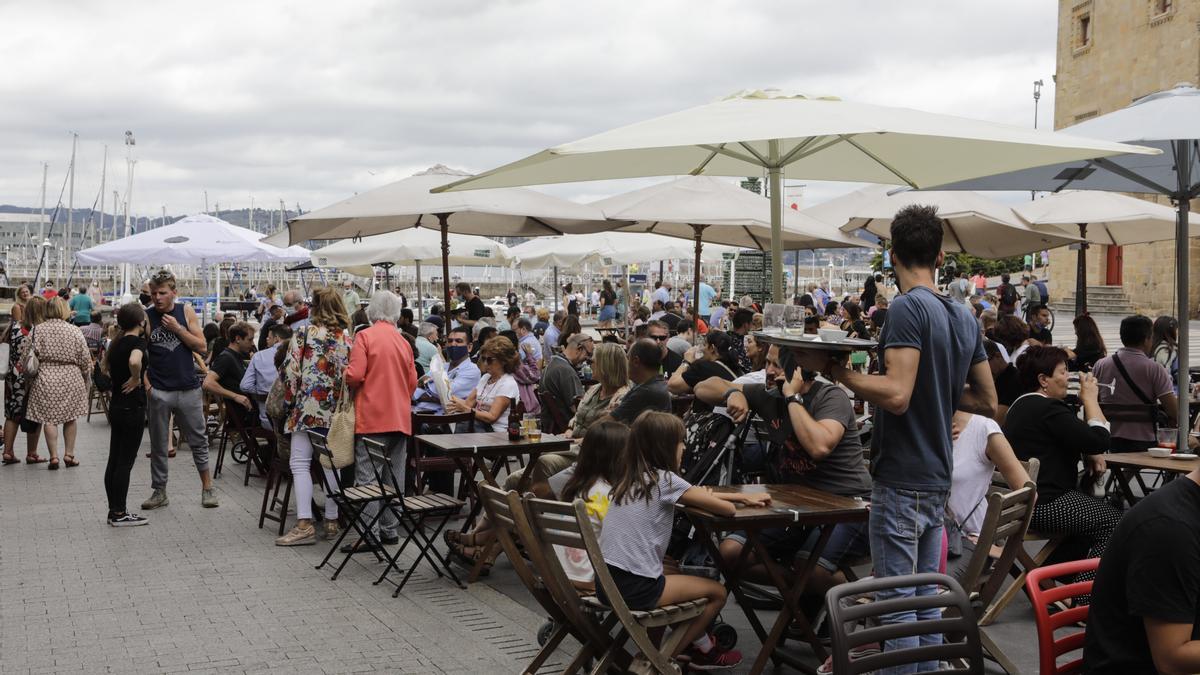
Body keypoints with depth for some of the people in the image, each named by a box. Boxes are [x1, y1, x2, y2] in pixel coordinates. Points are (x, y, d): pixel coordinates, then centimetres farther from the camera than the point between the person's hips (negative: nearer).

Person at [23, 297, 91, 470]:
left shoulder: (37, 330, -2)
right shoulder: (74, 331, -3)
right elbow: (85, 360, 0)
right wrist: (85, 380, 14)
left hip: (45, 378, 0)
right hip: (71, 378, 0)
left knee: (48, 418, 4)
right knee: (70, 418, 12)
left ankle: (54, 456, 0)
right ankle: (69, 454, 14)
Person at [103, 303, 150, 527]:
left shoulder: (116, 343, 10)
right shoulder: (137, 341, -14)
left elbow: (106, 366, 29)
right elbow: (134, 361, -36)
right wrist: (136, 378, -20)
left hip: (116, 406, 8)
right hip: (132, 408, -8)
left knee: (114, 460, 10)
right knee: (125, 462, -3)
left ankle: (114, 510, 17)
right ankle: (120, 514, 1)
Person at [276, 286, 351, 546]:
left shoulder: (304, 333, -4)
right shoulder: (346, 338, 6)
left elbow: (292, 371, -7)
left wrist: (289, 399, 4)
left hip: (308, 407, -4)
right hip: (335, 410, 4)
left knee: (300, 463, -2)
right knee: (331, 464, 10)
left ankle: (305, 524, -9)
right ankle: (331, 521, 14)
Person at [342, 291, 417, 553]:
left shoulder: (365, 336, -6)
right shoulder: (404, 342, 9)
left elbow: (354, 375, -14)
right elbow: (413, 383, 10)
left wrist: (346, 383, 7)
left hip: (372, 416, -5)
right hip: (400, 418, 5)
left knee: (368, 477, -3)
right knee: (394, 476, 11)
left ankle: (371, 534, -6)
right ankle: (390, 530, 16)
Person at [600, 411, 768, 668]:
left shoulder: (631, 477, 12)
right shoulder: (664, 480, -10)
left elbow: (692, 492, 25)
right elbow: (727, 509, -5)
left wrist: (743, 495, 25)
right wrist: (705, 499, 17)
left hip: (607, 581, 8)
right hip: (635, 588, -8)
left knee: (673, 570, 34)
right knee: (717, 592, 11)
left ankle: (701, 646, 37)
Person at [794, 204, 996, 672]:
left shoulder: (909, 307, -16)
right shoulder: (964, 317, 10)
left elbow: (896, 395, -25)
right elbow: (987, 401, 15)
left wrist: (834, 369, -17)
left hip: (902, 481, -8)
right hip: (938, 479, 8)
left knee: (897, 603, -1)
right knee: (926, 599, 16)